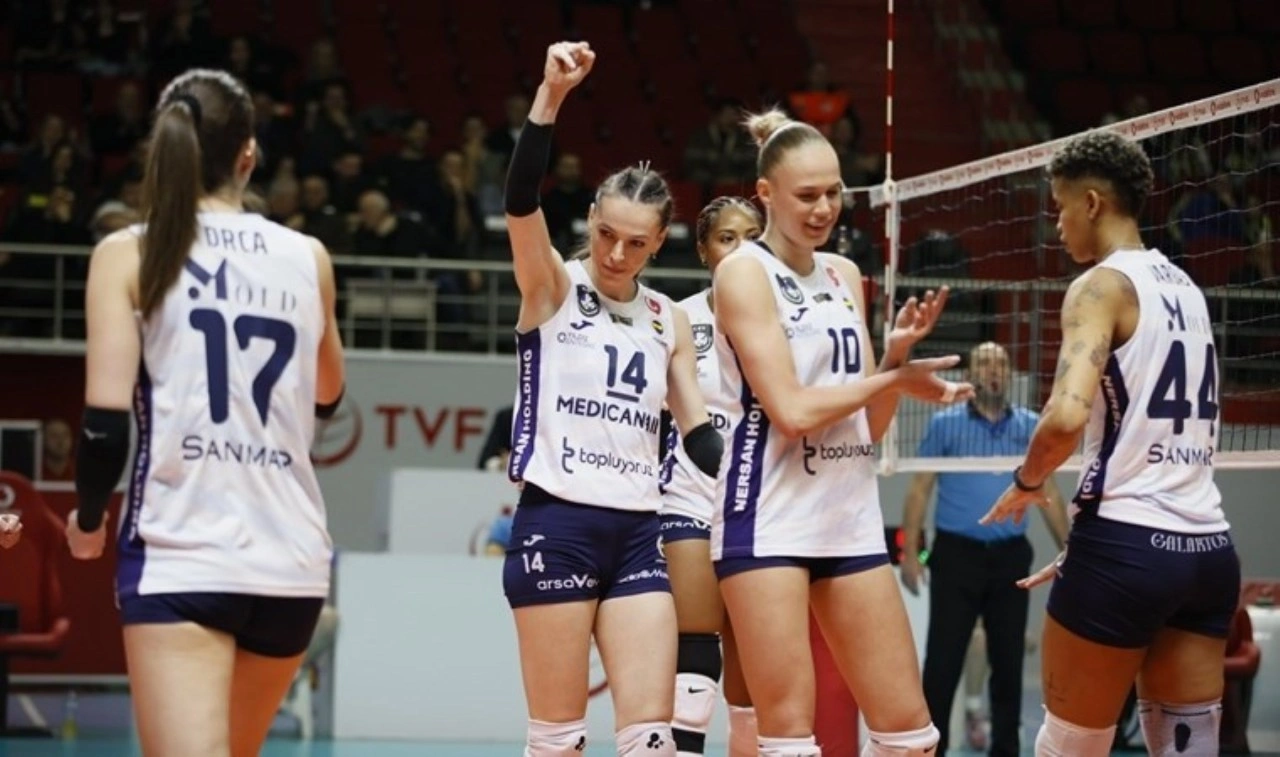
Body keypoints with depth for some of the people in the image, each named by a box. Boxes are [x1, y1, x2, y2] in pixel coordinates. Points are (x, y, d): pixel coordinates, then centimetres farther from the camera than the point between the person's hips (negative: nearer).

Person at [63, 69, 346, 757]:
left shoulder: (129, 254, 0)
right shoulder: (307, 258, 10)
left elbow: (106, 421, -7)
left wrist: (88, 519, 10)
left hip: (179, 556, -4)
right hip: (291, 560, 4)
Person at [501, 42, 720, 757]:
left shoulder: (669, 320, 11)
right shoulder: (552, 288, -1)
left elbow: (700, 436, 14)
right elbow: (521, 199, -19)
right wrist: (552, 95, -31)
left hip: (638, 533, 4)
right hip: (555, 527, -4)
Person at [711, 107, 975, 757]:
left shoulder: (845, 276, 14)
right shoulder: (744, 271, -5)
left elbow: (870, 423, 15)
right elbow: (791, 410, -15)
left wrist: (896, 353, -2)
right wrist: (894, 377, -5)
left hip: (851, 521, 7)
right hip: (768, 520, -7)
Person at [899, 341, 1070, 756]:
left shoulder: (1029, 426, 8)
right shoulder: (945, 424, 2)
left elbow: (1047, 492, 10)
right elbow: (920, 489, 2)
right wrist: (910, 552, -6)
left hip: (1011, 556, 2)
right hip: (957, 554, -2)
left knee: (1009, 660, 7)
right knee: (943, 660, -4)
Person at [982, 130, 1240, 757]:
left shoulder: (1103, 284, -8)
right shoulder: (1185, 289, 17)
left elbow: (1066, 416, -23)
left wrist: (1027, 483, -3)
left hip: (1127, 544, -7)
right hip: (1207, 547, 7)